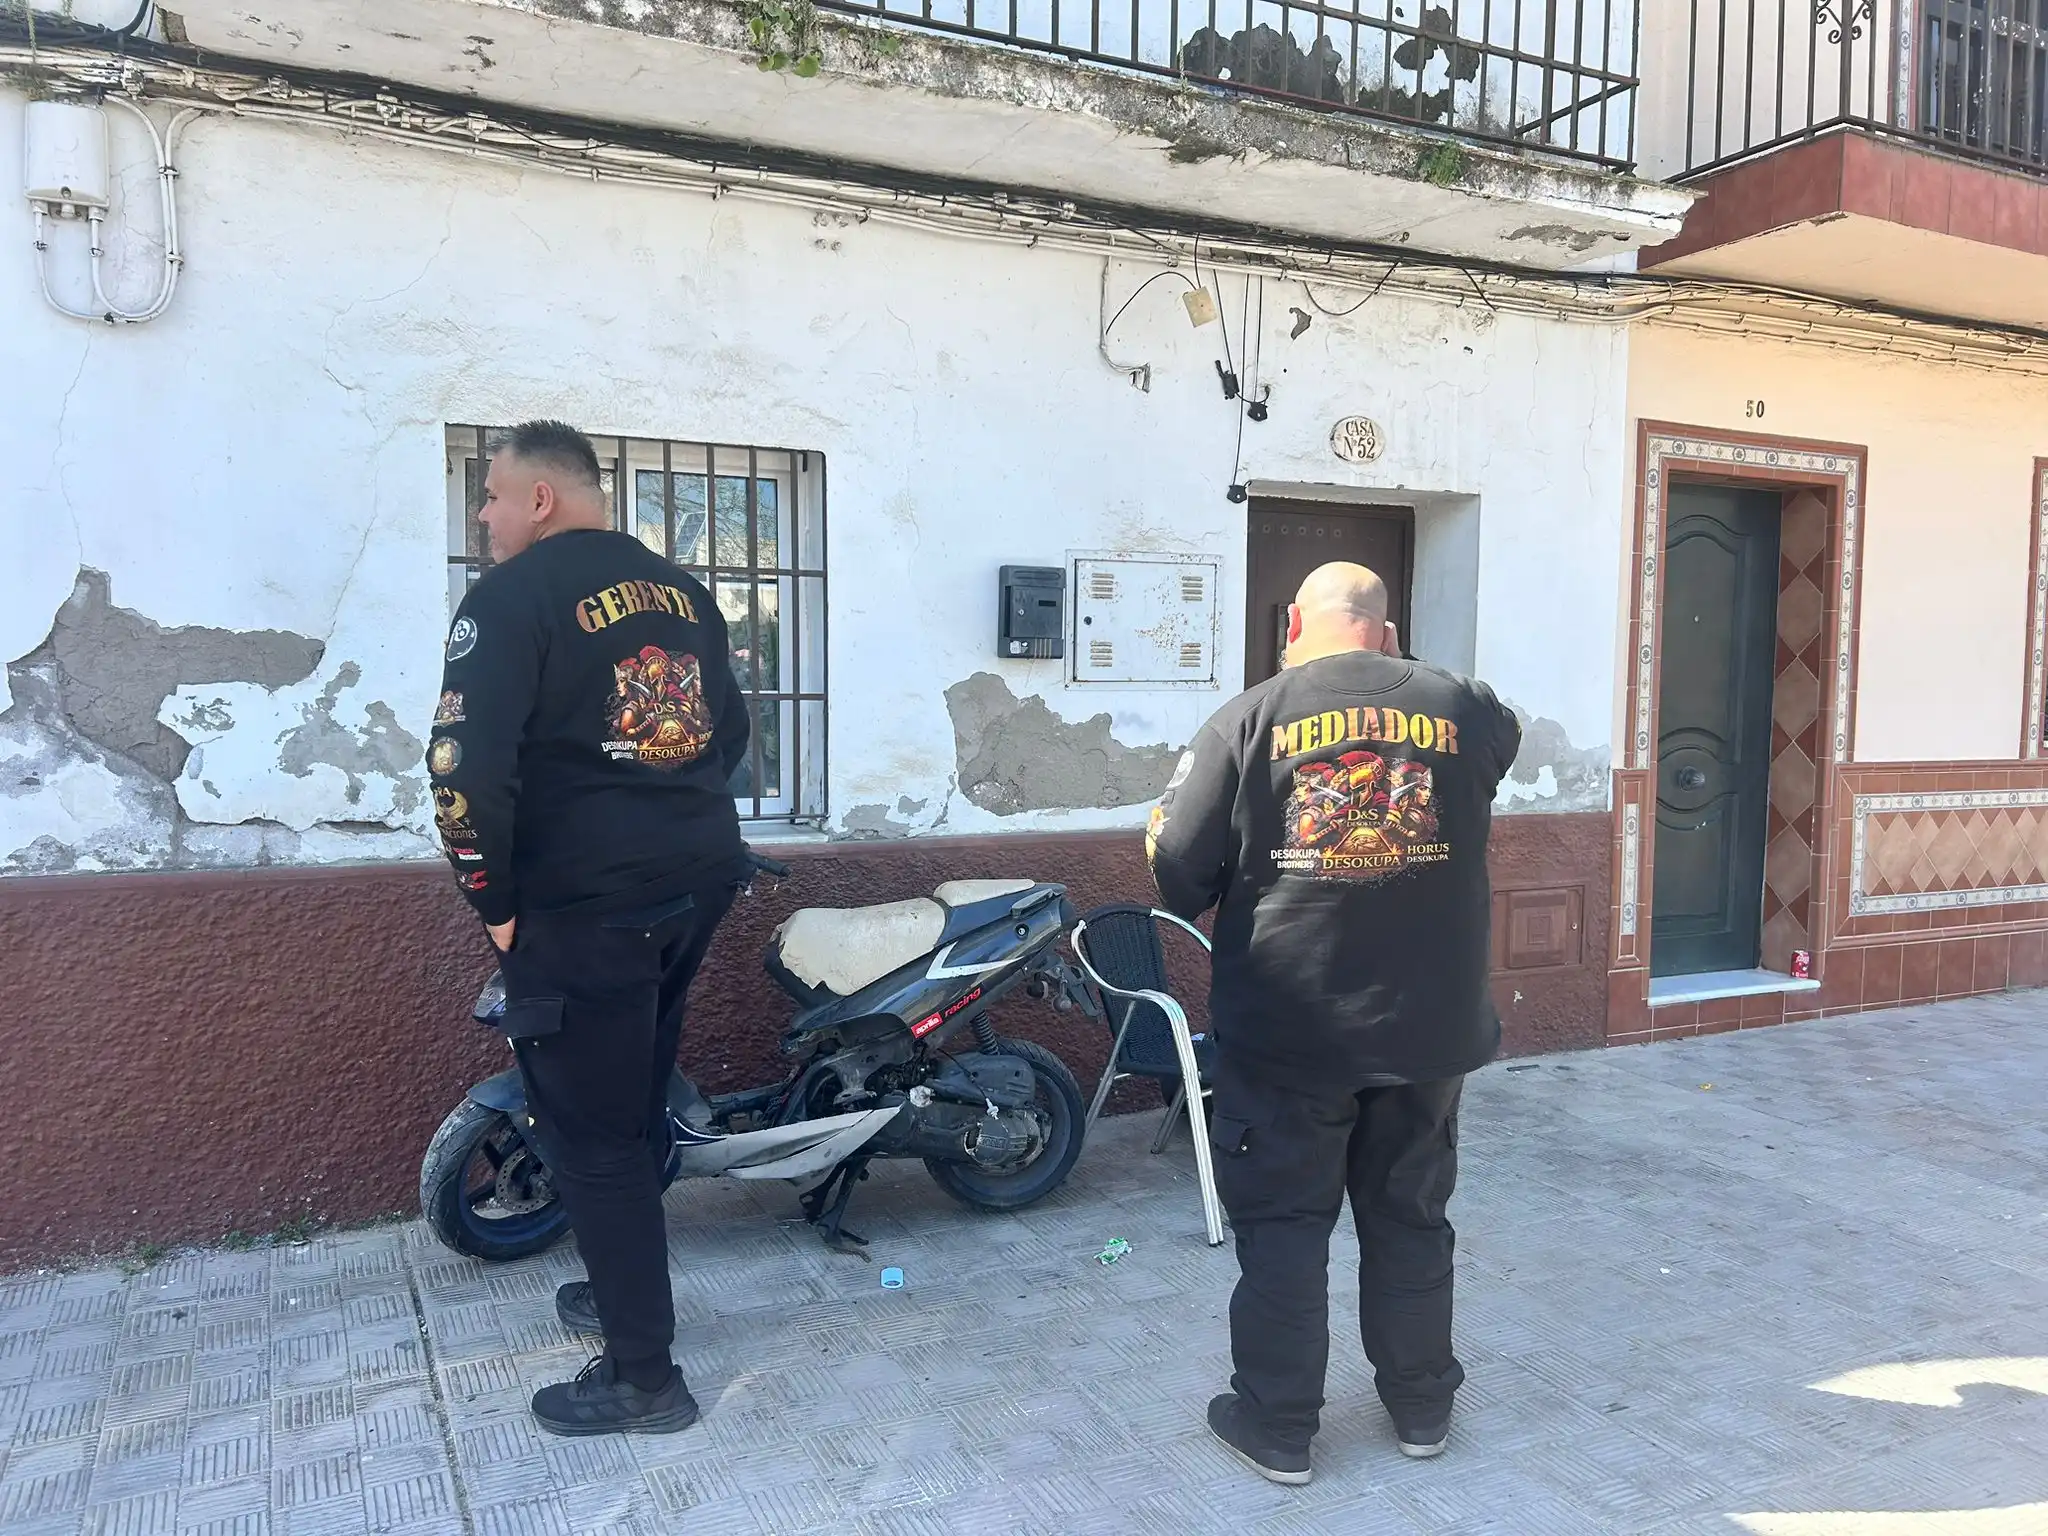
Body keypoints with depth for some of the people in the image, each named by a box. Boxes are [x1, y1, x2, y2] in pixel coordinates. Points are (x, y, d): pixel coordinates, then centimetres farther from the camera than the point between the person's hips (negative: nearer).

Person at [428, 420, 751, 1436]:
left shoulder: (513, 594, -9)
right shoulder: (680, 589, 14)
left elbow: (466, 763, -18)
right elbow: (731, 725, 22)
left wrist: (493, 903, -8)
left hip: (587, 897, -8)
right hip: (700, 879, 8)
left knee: (592, 1133, 2)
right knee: (637, 1107, 21)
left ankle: (643, 1377, 10)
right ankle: (623, 1290, 37)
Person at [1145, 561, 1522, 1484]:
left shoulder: (1248, 721, -11)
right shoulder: (1464, 709, -4)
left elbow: (1181, 879, -10)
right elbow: (1505, 740, 22)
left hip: (1285, 1032, -3)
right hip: (1426, 1026, 3)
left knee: (1282, 1225, 12)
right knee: (1410, 1216, 19)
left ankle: (1277, 1426, 23)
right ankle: (1421, 1406, 35)